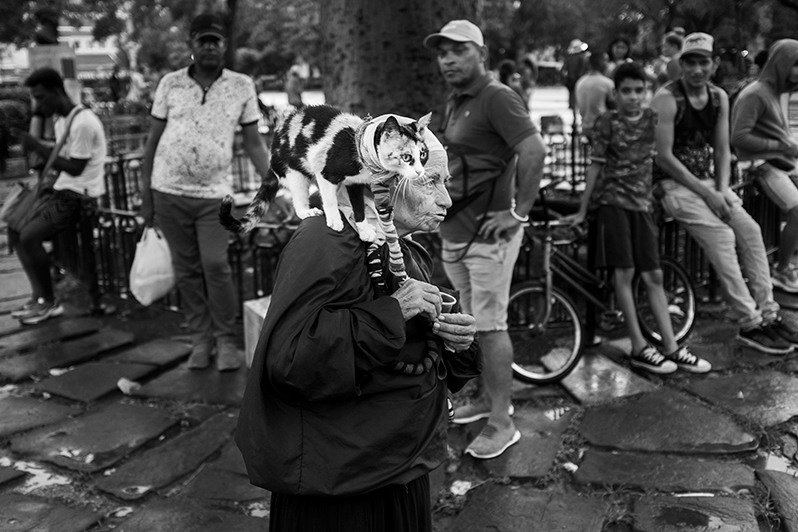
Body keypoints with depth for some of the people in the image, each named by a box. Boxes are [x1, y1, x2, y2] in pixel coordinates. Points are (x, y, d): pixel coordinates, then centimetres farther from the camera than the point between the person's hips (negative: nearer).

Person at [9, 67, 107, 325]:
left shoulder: (82, 123, -20)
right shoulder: (60, 120, 12)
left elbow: (75, 168, -20)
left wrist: (38, 147, -18)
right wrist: (50, 181, 4)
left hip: (79, 197, -10)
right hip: (63, 191, 10)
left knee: (29, 236, -20)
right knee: (15, 230, 7)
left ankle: (48, 302, -4)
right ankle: (39, 297, 11)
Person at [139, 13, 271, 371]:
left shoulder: (242, 86, 2)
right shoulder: (170, 84, 4)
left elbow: (253, 144, 4)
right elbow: (153, 139, 8)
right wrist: (145, 193, 5)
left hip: (214, 193, -2)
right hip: (170, 191, 2)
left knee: (215, 265, -10)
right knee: (186, 269, 6)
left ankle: (226, 340, 6)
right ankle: (201, 339, 18)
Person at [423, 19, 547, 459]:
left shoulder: (496, 97, -13)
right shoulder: (455, 102, 15)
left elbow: (534, 149, -24)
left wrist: (519, 212, -22)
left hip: (487, 231, -9)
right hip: (454, 231, 9)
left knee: (490, 325, -5)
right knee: (471, 323, 16)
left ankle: (501, 423, 5)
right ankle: (487, 397, 31)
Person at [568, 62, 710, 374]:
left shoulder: (653, 119, 7)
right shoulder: (607, 123, -3)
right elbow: (595, 167, -3)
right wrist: (582, 210, -3)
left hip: (641, 203, 4)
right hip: (612, 201, -4)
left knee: (654, 276, 4)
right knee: (624, 271, -7)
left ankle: (671, 347, 8)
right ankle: (639, 348, -1)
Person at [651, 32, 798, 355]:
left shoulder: (719, 98, 8)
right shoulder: (667, 98, -13)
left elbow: (722, 150, 10)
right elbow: (663, 156, -18)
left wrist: (722, 189, -8)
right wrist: (705, 193, -18)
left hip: (707, 180, 7)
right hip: (673, 183, -7)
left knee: (750, 230, -10)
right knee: (721, 236, -22)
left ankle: (767, 314, -3)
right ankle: (749, 324, -16)